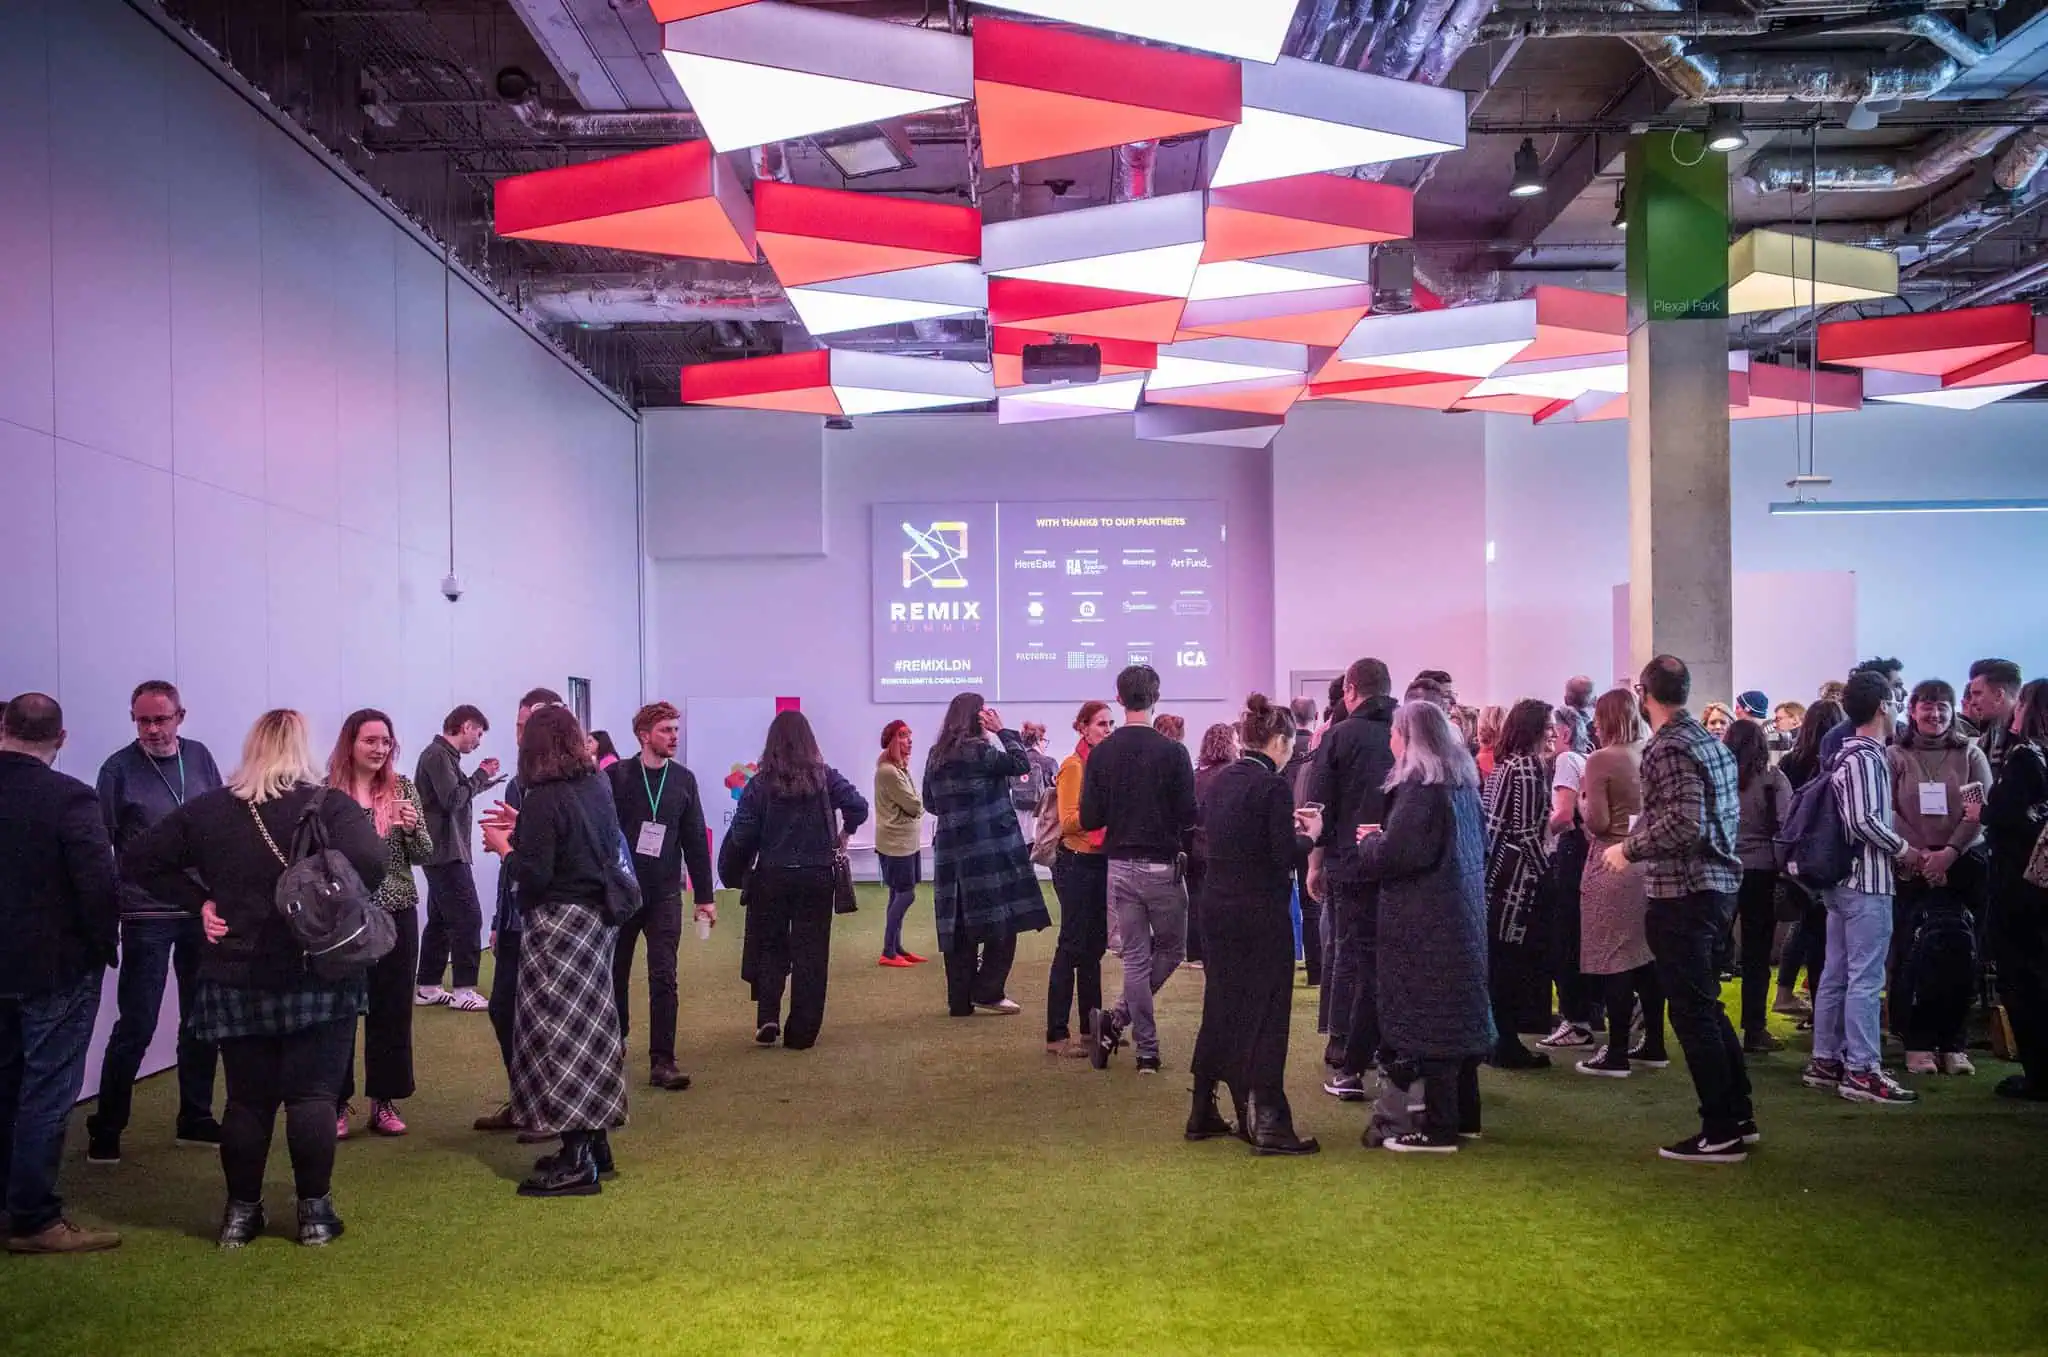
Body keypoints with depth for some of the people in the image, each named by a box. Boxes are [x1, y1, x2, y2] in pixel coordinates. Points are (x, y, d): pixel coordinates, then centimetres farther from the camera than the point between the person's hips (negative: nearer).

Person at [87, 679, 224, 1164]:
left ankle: (195, 1119, 25)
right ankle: (105, 1129, 12)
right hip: (147, 916, -4)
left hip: (204, 909, 4)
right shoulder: (119, 768, -6)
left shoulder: (199, 757, 4)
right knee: (136, 1025, -2)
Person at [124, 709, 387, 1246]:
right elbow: (371, 862, -24)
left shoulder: (209, 809, 2)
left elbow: (139, 861, 3)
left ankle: (240, 1212, 16)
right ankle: (314, 1211, 6)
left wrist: (200, 900, 3)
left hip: (236, 979, 3)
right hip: (318, 976, -3)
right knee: (313, 1095, 4)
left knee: (247, 1098, 11)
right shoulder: (330, 806, -9)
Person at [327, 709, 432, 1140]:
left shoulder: (403, 789, 3)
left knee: (392, 1008, 8)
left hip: (395, 913, 2)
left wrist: (412, 828, -17)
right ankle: (336, 1103, 14)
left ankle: (385, 1101, 18)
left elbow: (424, 855, 2)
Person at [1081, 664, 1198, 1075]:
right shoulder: (1172, 752, -12)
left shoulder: (1101, 754, -2)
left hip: (1119, 866, 3)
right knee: (1169, 950, 13)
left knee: (1135, 957, 8)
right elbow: (1189, 816, -11)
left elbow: (1089, 819, -2)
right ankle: (1118, 1020, 1)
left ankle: (1147, 1051, 5)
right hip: (1162, 867, -3)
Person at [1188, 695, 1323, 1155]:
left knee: (1222, 1007, 17)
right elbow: (1284, 858, -18)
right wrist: (1309, 835, 1)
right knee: (1266, 1013, -1)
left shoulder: (1220, 779, 7)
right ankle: (1267, 1123, 1)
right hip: (1262, 915, -7)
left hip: (1219, 907, 7)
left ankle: (1203, 1111, 23)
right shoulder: (1273, 786, -15)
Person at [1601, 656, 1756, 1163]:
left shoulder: (1668, 749, -16)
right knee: (1707, 1006, 18)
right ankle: (1739, 1117, 23)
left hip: (1682, 893, -9)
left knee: (1692, 1012, -3)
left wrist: (1629, 849, -13)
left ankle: (1720, 1132, 2)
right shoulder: (1713, 742, 11)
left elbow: (1684, 823, -25)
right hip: (1717, 884, 9)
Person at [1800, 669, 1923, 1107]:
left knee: (1836, 974, 12)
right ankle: (1861, 1071, -5)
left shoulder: (1848, 754, 15)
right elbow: (1864, 821, -23)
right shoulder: (1866, 755, -14)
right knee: (1865, 978, -7)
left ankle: (1825, 1061, 18)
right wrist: (1903, 849, -10)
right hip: (1868, 881, -10)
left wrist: (1894, 849, 11)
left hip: (1845, 879, 10)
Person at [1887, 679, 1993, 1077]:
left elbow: (1981, 810, -3)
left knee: (1960, 955, 1)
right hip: (1912, 868, -1)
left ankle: (1953, 1042, 11)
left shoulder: (1970, 753, 5)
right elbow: (1888, 813, -3)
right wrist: (1920, 854, -13)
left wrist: (1950, 852, -14)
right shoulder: (1895, 756, 4)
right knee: (1913, 954, -3)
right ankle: (1917, 1042, 5)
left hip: (1965, 865, 1)